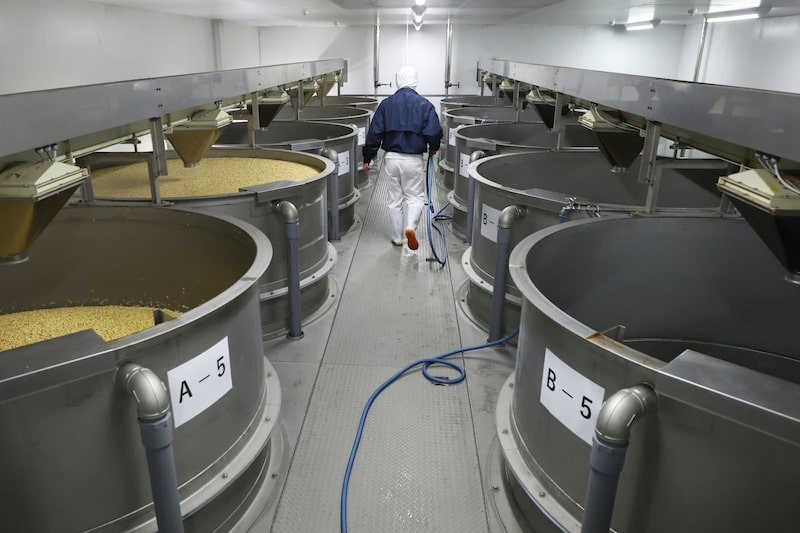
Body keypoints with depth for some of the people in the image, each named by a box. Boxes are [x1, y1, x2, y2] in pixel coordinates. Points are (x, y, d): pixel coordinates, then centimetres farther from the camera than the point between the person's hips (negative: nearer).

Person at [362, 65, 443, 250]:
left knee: (394, 199, 13)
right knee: (415, 197, 11)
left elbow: (374, 133, -1)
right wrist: (433, 149, 10)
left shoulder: (386, 104, 1)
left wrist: (367, 157, 6)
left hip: (391, 157, 2)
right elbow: (434, 133, -11)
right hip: (414, 159, -2)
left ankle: (397, 238, 19)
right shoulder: (424, 105, -6)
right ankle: (410, 227, -14)